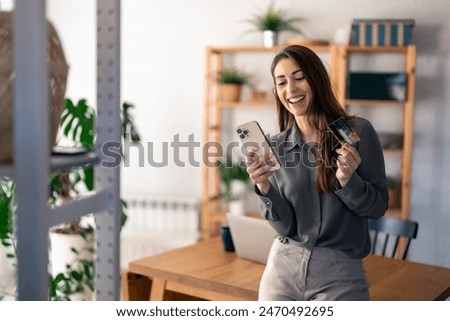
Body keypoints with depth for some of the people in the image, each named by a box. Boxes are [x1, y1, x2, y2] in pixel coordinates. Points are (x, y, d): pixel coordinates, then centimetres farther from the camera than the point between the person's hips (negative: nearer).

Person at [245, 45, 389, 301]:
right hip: (283, 269, 3)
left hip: (340, 274, -2)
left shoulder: (358, 131, -7)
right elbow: (285, 227, -3)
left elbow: (379, 206, -2)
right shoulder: (276, 146, 0)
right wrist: (265, 188, -20)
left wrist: (348, 181, -20)